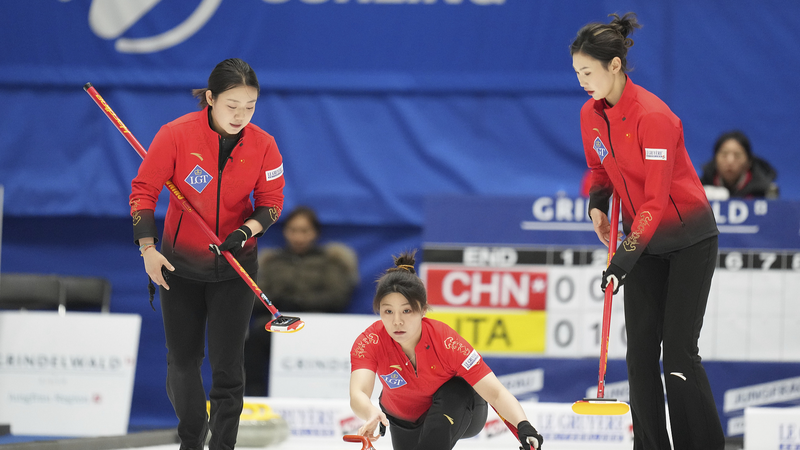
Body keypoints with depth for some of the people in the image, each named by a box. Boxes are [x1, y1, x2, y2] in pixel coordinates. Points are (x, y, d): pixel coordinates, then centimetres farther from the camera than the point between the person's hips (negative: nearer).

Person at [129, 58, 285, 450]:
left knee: (227, 366, -6)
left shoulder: (263, 146, -12)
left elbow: (271, 201, 0)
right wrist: (148, 248, -16)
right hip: (179, 265, 0)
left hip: (234, 267, 0)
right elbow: (143, 190, -10)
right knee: (183, 362, 11)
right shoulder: (177, 134, -18)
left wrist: (248, 229, -20)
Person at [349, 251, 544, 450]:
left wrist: (523, 425, -57)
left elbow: (496, 393, -37)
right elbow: (357, 394, -47)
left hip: (458, 412, -3)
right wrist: (371, 413, -72)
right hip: (404, 419, 3)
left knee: (453, 393, -32)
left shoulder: (446, 341, -34)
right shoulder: (370, 342, -30)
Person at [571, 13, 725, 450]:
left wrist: (626, 257, -31)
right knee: (640, 349, 2)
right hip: (643, 239, 7)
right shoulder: (591, 114, -1)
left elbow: (656, 200, -26)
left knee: (678, 352, -10)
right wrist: (597, 204, -2)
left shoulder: (653, 116, -25)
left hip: (689, 241, -7)